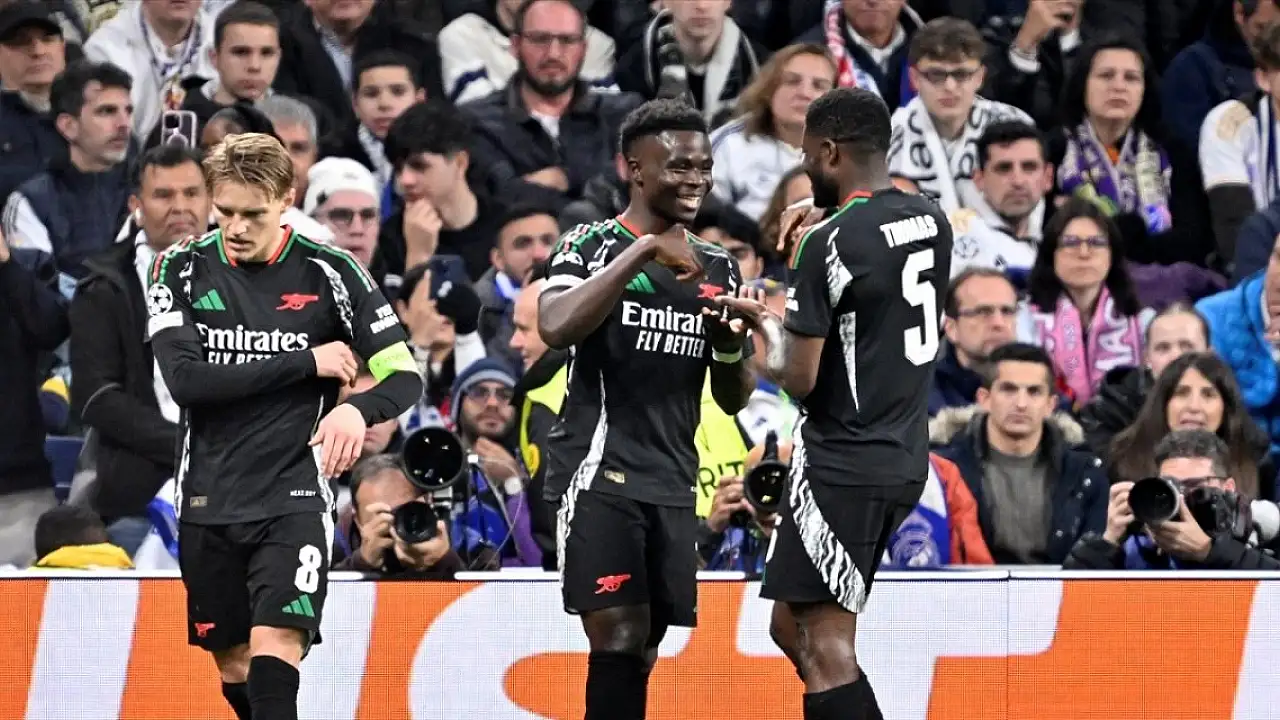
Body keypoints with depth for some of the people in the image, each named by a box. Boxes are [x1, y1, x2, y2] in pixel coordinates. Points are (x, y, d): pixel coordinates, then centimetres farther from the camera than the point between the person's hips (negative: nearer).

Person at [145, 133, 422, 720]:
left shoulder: (330, 273, -4)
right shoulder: (181, 269, 0)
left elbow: (404, 377, -4)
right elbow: (185, 380, -13)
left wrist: (357, 409, -27)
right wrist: (306, 363, -15)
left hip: (293, 500, -3)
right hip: (208, 502, 3)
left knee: (274, 648, -19)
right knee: (233, 665, 11)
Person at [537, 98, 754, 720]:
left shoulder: (718, 268, 15)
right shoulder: (592, 244, -2)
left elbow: (733, 400, 19)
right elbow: (555, 327, -23)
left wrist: (731, 343, -4)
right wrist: (645, 250, -23)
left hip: (672, 483, 6)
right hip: (598, 474, -6)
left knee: (640, 653, 7)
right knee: (619, 638, -18)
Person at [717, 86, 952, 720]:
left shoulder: (827, 245, -17)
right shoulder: (931, 221, 8)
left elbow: (798, 379, -15)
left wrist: (769, 329, 4)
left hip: (842, 465, -9)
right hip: (905, 457, 9)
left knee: (826, 648, -8)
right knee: (793, 624, 18)